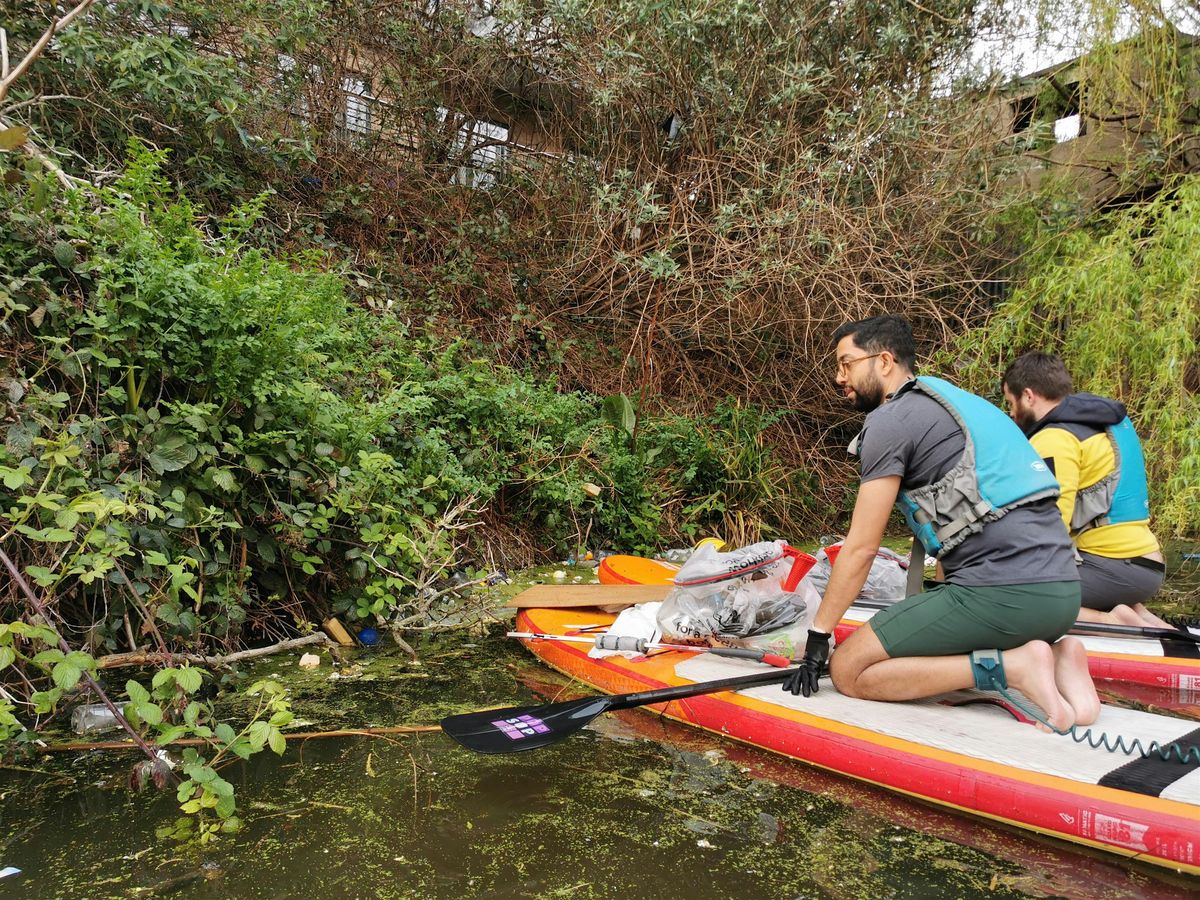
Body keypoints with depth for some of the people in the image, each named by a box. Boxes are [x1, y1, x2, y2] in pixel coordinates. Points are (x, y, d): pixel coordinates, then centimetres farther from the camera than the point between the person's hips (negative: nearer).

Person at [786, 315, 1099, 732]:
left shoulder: (891, 420, -3)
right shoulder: (960, 402, 25)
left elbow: (861, 547, -5)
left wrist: (817, 638, 4)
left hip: (999, 592, -9)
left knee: (849, 670, -2)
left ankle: (1015, 667, -11)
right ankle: (1051, 655, 6)